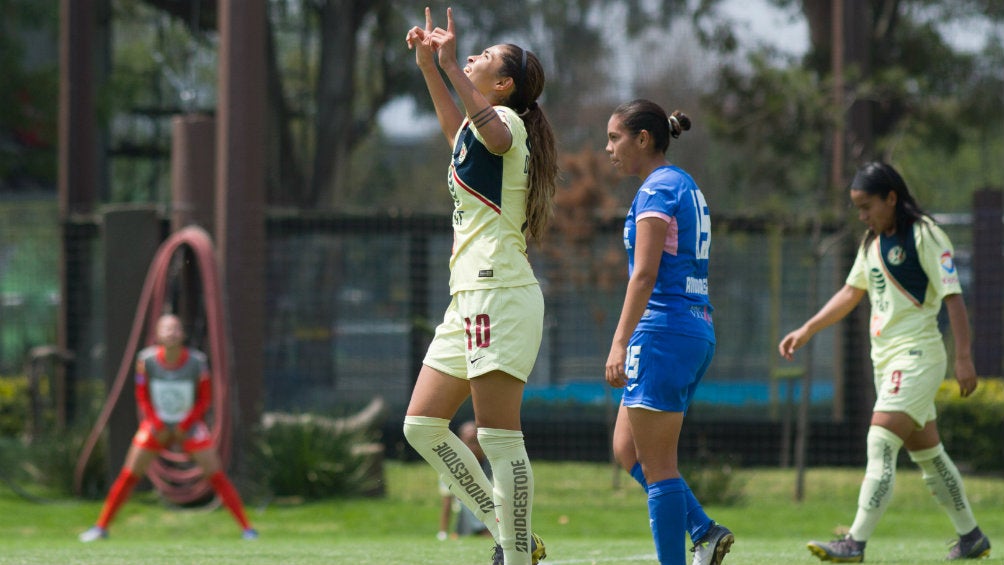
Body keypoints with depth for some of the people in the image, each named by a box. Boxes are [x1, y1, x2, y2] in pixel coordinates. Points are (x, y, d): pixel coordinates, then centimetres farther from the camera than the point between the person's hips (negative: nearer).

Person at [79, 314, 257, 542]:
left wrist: (185, 426, -12)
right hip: (156, 425, 1)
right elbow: (142, 395, -1)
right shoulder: (147, 360, -14)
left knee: (216, 476, -7)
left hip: (189, 426, -1)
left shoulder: (197, 361, -16)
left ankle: (246, 528, 0)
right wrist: (157, 426, -10)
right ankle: (101, 526, 9)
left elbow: (205, 398, -4)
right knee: (128, 476, -2)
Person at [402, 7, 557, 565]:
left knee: (499, 435, -12)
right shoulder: (483, 124, 22)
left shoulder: (505, 117, -7)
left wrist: (449, 67, -36)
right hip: (471, 297, 10)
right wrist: (430, 67, 43)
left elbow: (495, 135, -33)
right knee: (423, 425, 10)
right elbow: (460, 133, 47)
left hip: (499, 294, -10)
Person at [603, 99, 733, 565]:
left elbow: (645, 273, -18)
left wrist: (619, 343, -21)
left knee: (657, 465, -6)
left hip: (664, 331, -10)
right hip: (697, 330, 10)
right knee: (627, 449, 14)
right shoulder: (687, 187, 18)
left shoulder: (657, 189, -10)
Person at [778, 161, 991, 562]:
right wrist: (806, 331, 19)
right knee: (927, 454, 12)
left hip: (916, 355, -9)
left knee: (880, 446, -16)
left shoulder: (924, 235, -11)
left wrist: (963, 358, -19)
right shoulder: (872, 242, 14)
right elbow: (851, 293, 24)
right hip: (886, 359, 9)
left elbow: (953, 297, -14)